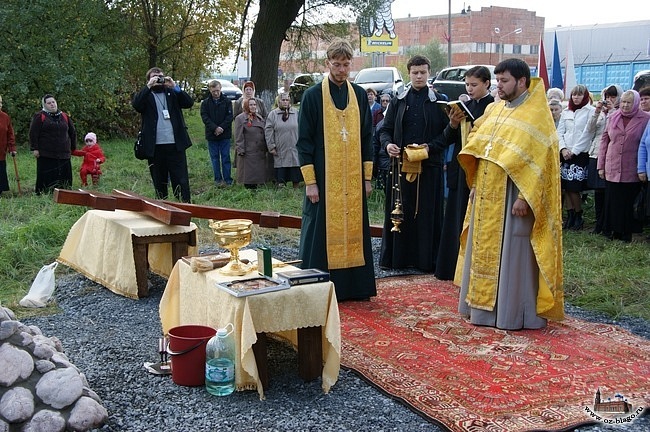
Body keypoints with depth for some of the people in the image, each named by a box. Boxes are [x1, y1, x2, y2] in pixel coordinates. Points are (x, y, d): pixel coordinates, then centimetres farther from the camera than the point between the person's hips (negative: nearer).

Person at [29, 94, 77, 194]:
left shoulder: (65, 116, 15)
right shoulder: (39, 116, 3)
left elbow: (73, 132, 23)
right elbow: (33, 133, -2)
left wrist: (73, 147, 21)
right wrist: (35, 149, -9)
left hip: (64, 154, 4)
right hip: (46, 155, -4)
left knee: (65, 178, 1)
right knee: (47, 178, -5)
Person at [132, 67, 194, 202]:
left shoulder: (172, 92, 14)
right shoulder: (146, 95, 11)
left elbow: (189, 103, 0)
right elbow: (136, 105, -10)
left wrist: (175, 87, -8)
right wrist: (148, 87, -14)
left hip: (175, 144, 0)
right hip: (155, 146, 0)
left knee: (181, 180, -3)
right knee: (159, 182, 7)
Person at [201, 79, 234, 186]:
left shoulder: (227, 101, 3)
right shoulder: (205, 103, 4)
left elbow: (230, 117, -3)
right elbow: (205, 117, -4)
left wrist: (221, 128, -15)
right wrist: (215, 128, -17)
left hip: (225, 135, -1)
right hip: (211, 135, 1)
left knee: (226, 157, 2)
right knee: (215, 158, 6)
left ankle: (228, 180, 6)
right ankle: (218, 180, 12)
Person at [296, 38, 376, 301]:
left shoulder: (359, 95, 8)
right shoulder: (313, 96, -4)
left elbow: (367, 138, 11)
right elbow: (304, 141, -5)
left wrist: (367, 177, 6)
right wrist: (310, 181, -10)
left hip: (353, 180, 4)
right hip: (324, 178, -4)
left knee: (354, 229, 8)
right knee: (323, 232, 0)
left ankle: (355, 286, 18)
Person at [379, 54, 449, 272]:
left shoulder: (439, 101, 5)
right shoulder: (398, 101, 10)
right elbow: (385, 129, 10)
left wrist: (430, 147, -13)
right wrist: (388, 144, -11)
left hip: (429, 165, -2)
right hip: (401, 164, 2)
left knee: (427, 212, 1)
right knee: (400, 212, 4)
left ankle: (426, 258, 9)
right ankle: (397, 256, 12)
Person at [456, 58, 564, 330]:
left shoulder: (536, 115, -9)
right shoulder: (493, 110, 12)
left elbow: (539, 161, -15)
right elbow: (476, 149, 18)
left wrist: (524, 198, -20)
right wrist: (475, 185, 9)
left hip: (512, 198, -7)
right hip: (486, 197, 8)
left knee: (511, 254, -2)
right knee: (484, 251, 12)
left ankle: (513, 313, 7)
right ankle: (484, 305, 23)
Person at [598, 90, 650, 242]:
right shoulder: (613, 118, 8)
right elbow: (604, 140, 11)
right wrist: (601, 165, 7)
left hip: (632, 171, -3)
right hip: (612, 169, 3)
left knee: (629, 203, 4)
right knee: (612, 201, 6)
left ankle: (627, 233, 14)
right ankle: (613, 230, 17)